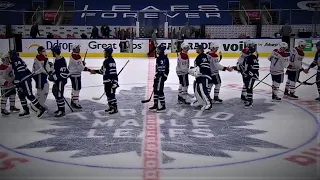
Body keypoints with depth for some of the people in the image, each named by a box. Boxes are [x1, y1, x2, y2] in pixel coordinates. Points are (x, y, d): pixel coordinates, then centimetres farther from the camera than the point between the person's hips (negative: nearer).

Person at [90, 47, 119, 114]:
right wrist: (95, 71, 24)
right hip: (106, 81, 10)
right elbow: (102, 70, 26)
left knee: (111, 94, -7)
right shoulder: (106, 61, 15)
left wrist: (115, 82, -26)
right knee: (108, 94, 15)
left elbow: (113, 73, -22)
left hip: (111, 82, -10)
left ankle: (115, 108, 0)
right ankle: (111, 107, 26)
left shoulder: (111, 61, -16)